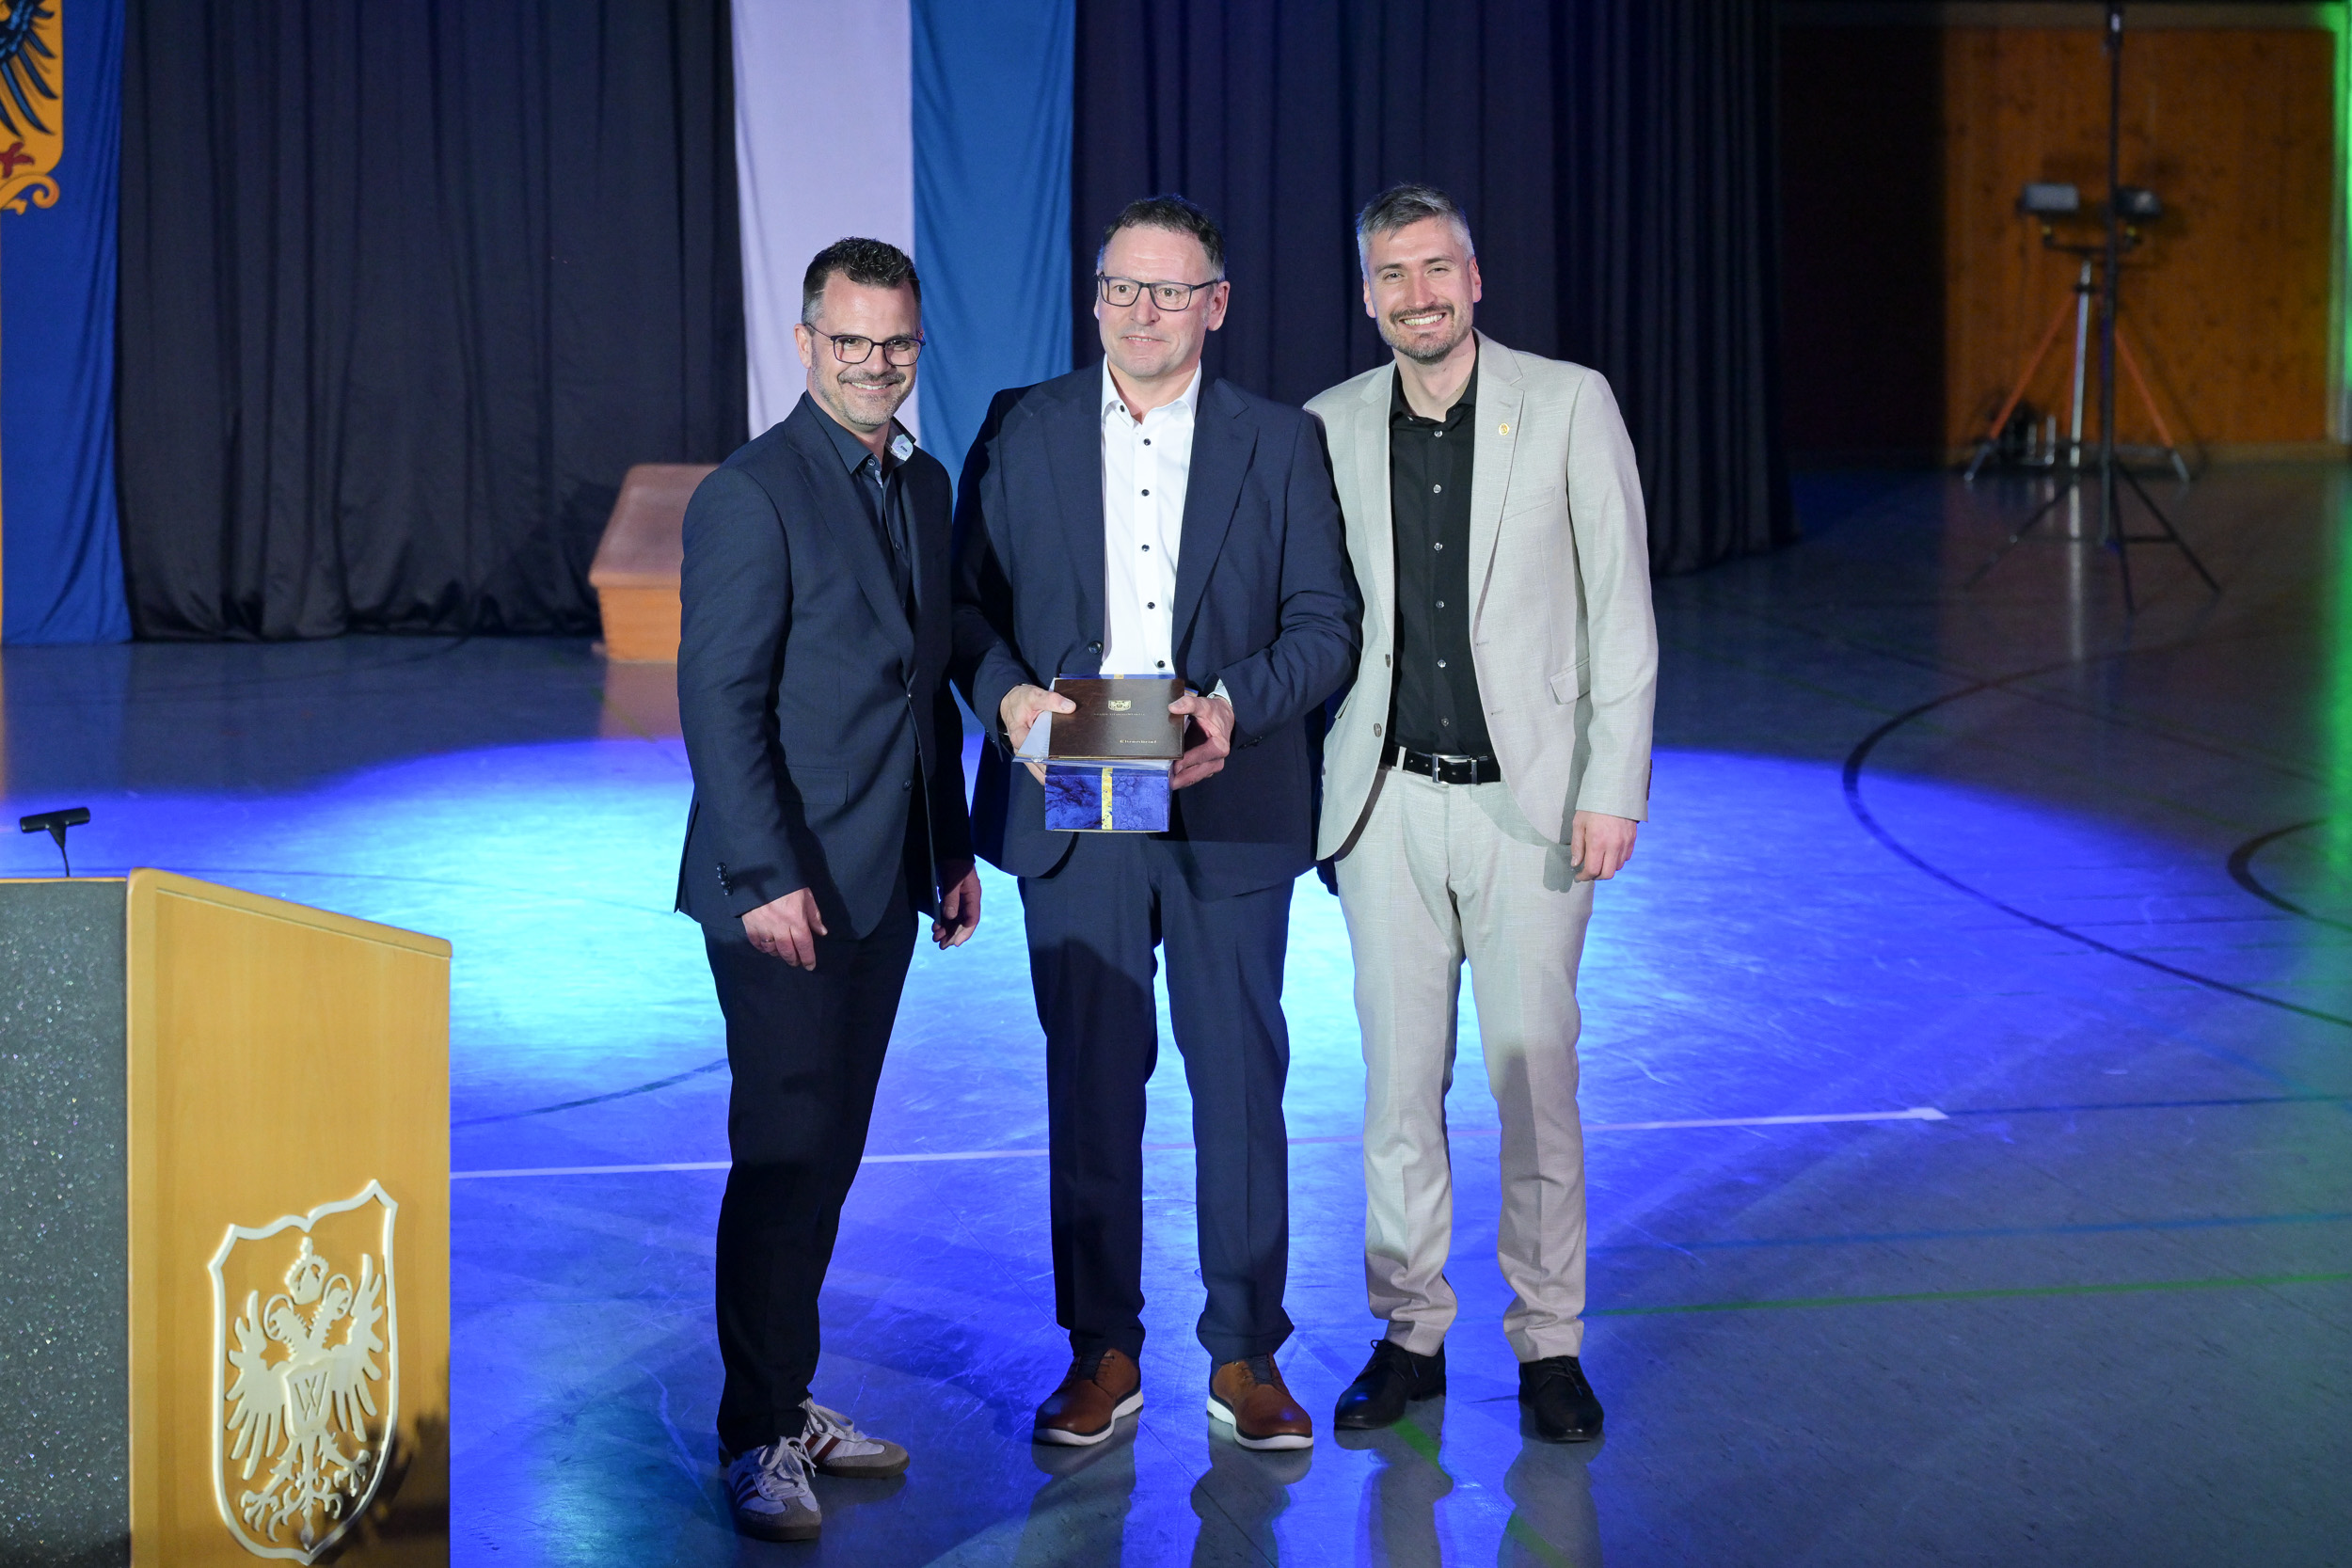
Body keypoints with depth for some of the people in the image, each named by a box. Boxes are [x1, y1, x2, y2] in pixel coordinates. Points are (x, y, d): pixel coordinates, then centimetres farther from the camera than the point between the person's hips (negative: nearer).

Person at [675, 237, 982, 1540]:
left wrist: (955, 848, 16)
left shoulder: (923, 487, 13)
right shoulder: (750, 495, -11)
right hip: (783, 890, -7)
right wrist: (766, 880, -20)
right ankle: (757, 1439, 3)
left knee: (830, 1151, 12)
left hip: (881, 886, 7)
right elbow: (719, 700, -15)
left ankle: (790, 1397, 22)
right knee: (785, 1152, -5)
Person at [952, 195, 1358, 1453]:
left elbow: (1324, 626, 1)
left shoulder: (1280, 445, 4)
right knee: (1089, 1080, 6)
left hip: (1229, 813, 0)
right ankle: (1102, 1352, 17)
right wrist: (1007, 695, -13)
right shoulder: (1020, 431, 6)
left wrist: (1235, 705, -17)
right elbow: (965, 596, 7)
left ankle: (1245, 1356, 16)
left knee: (1241, 1080, 4)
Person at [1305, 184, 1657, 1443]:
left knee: (1534, 1075, 1)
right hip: (1387, 800, 2)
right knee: (1399, 1078, 6)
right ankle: (1409, 1333, 18)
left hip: (1528, 796, -2)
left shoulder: (1568, 403, -2)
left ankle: (1549, 1343, 13)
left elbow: (1619, 606, -2)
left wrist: (1612, 786, -7)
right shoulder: (1331, 427, 6)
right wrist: (1305, 782, 7)